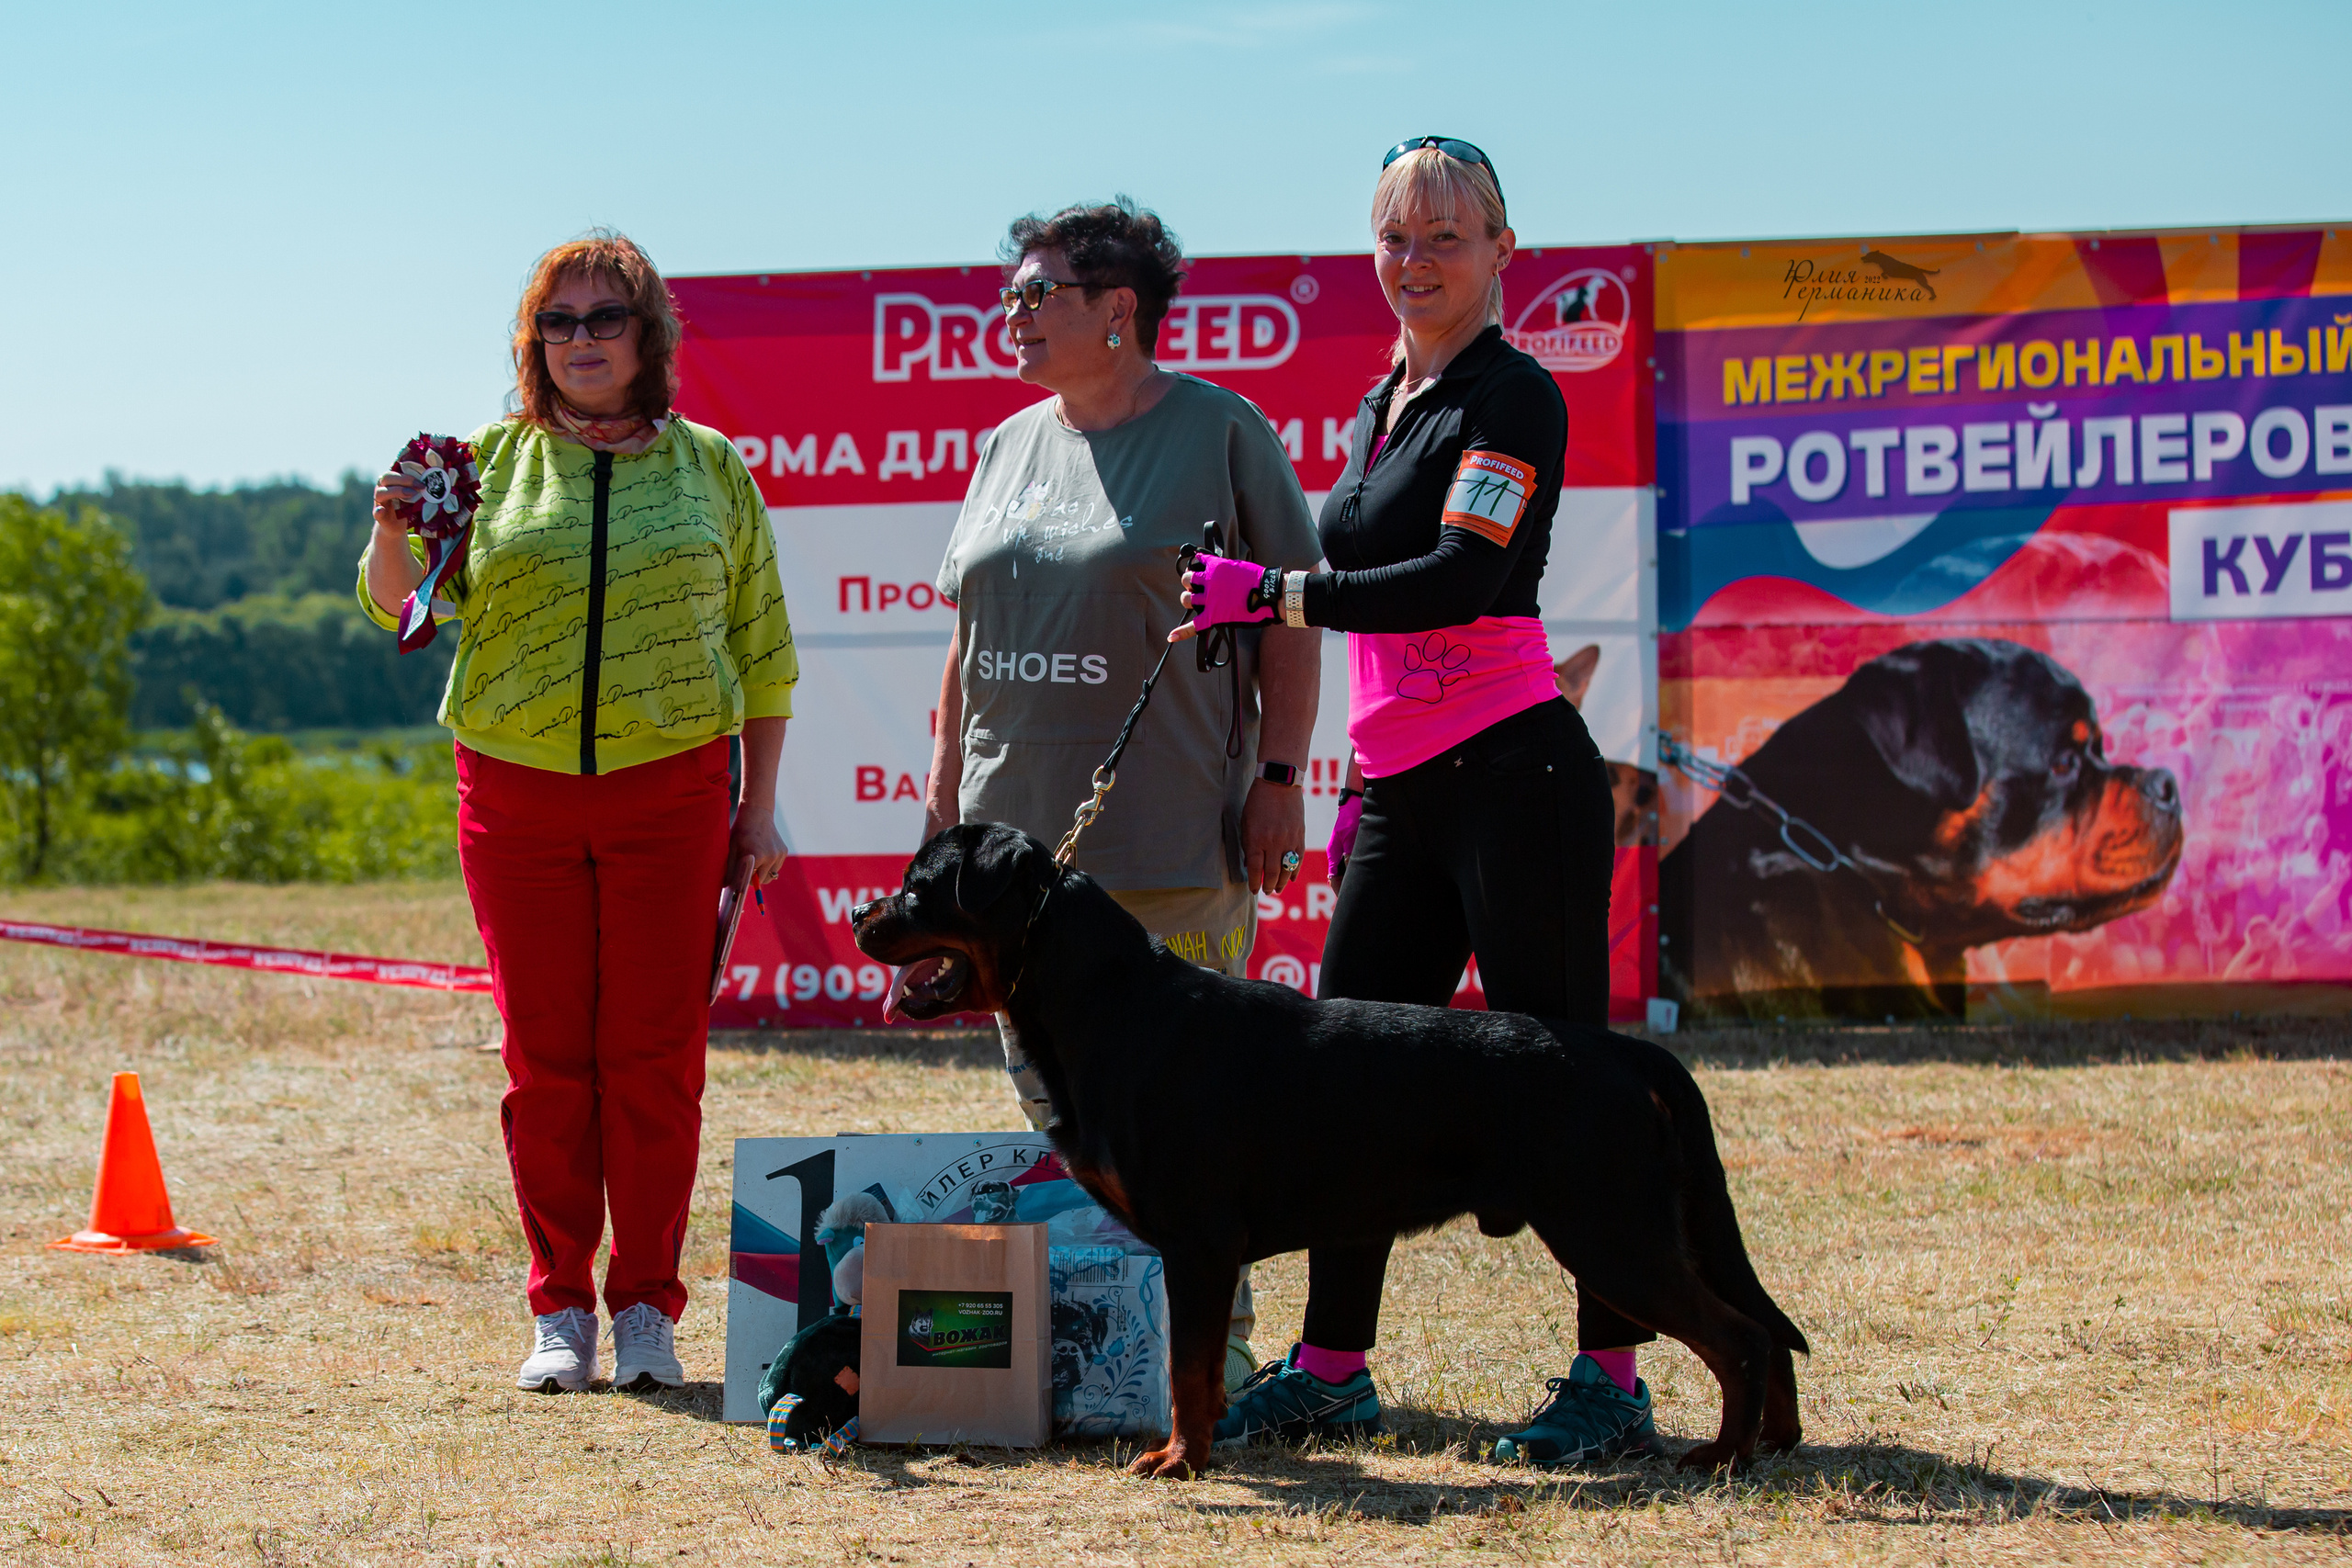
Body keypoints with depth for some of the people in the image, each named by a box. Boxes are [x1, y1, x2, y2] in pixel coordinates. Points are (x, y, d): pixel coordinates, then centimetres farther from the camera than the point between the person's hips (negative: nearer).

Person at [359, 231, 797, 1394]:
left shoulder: (710, 468, 8)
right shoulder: (493, 462, 8)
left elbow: (761, 647, 11)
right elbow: (401, 605, 2)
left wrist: (758, 807, 6)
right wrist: (390, 531, -20)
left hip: (670, 792, 0)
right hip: (517, 791, 1)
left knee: (655, 1056, -1)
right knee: (545, 1058, 2)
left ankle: (646, 1306, 7)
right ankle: (560, 1309, 10)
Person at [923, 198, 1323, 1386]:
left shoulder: (1220, 430, -2)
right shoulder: (1013, 444, 15)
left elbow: (1290, 616, -2)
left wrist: (1278, 773, -8)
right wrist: (946, 791, 16)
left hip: (1175, 839, -6)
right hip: (1018, 830, 6)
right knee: (1051, 1099, 7)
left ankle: (1215, 1336, 3)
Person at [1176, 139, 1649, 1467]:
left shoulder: (1510, 396, -7)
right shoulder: (1383, 408, 19)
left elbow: (1459, 580, -20)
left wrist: (1270, 596, -16)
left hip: (1515, 780, -8)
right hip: (1401, 795, 8)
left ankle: (1614, 1378, -2)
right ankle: (1333, 1369, 14)